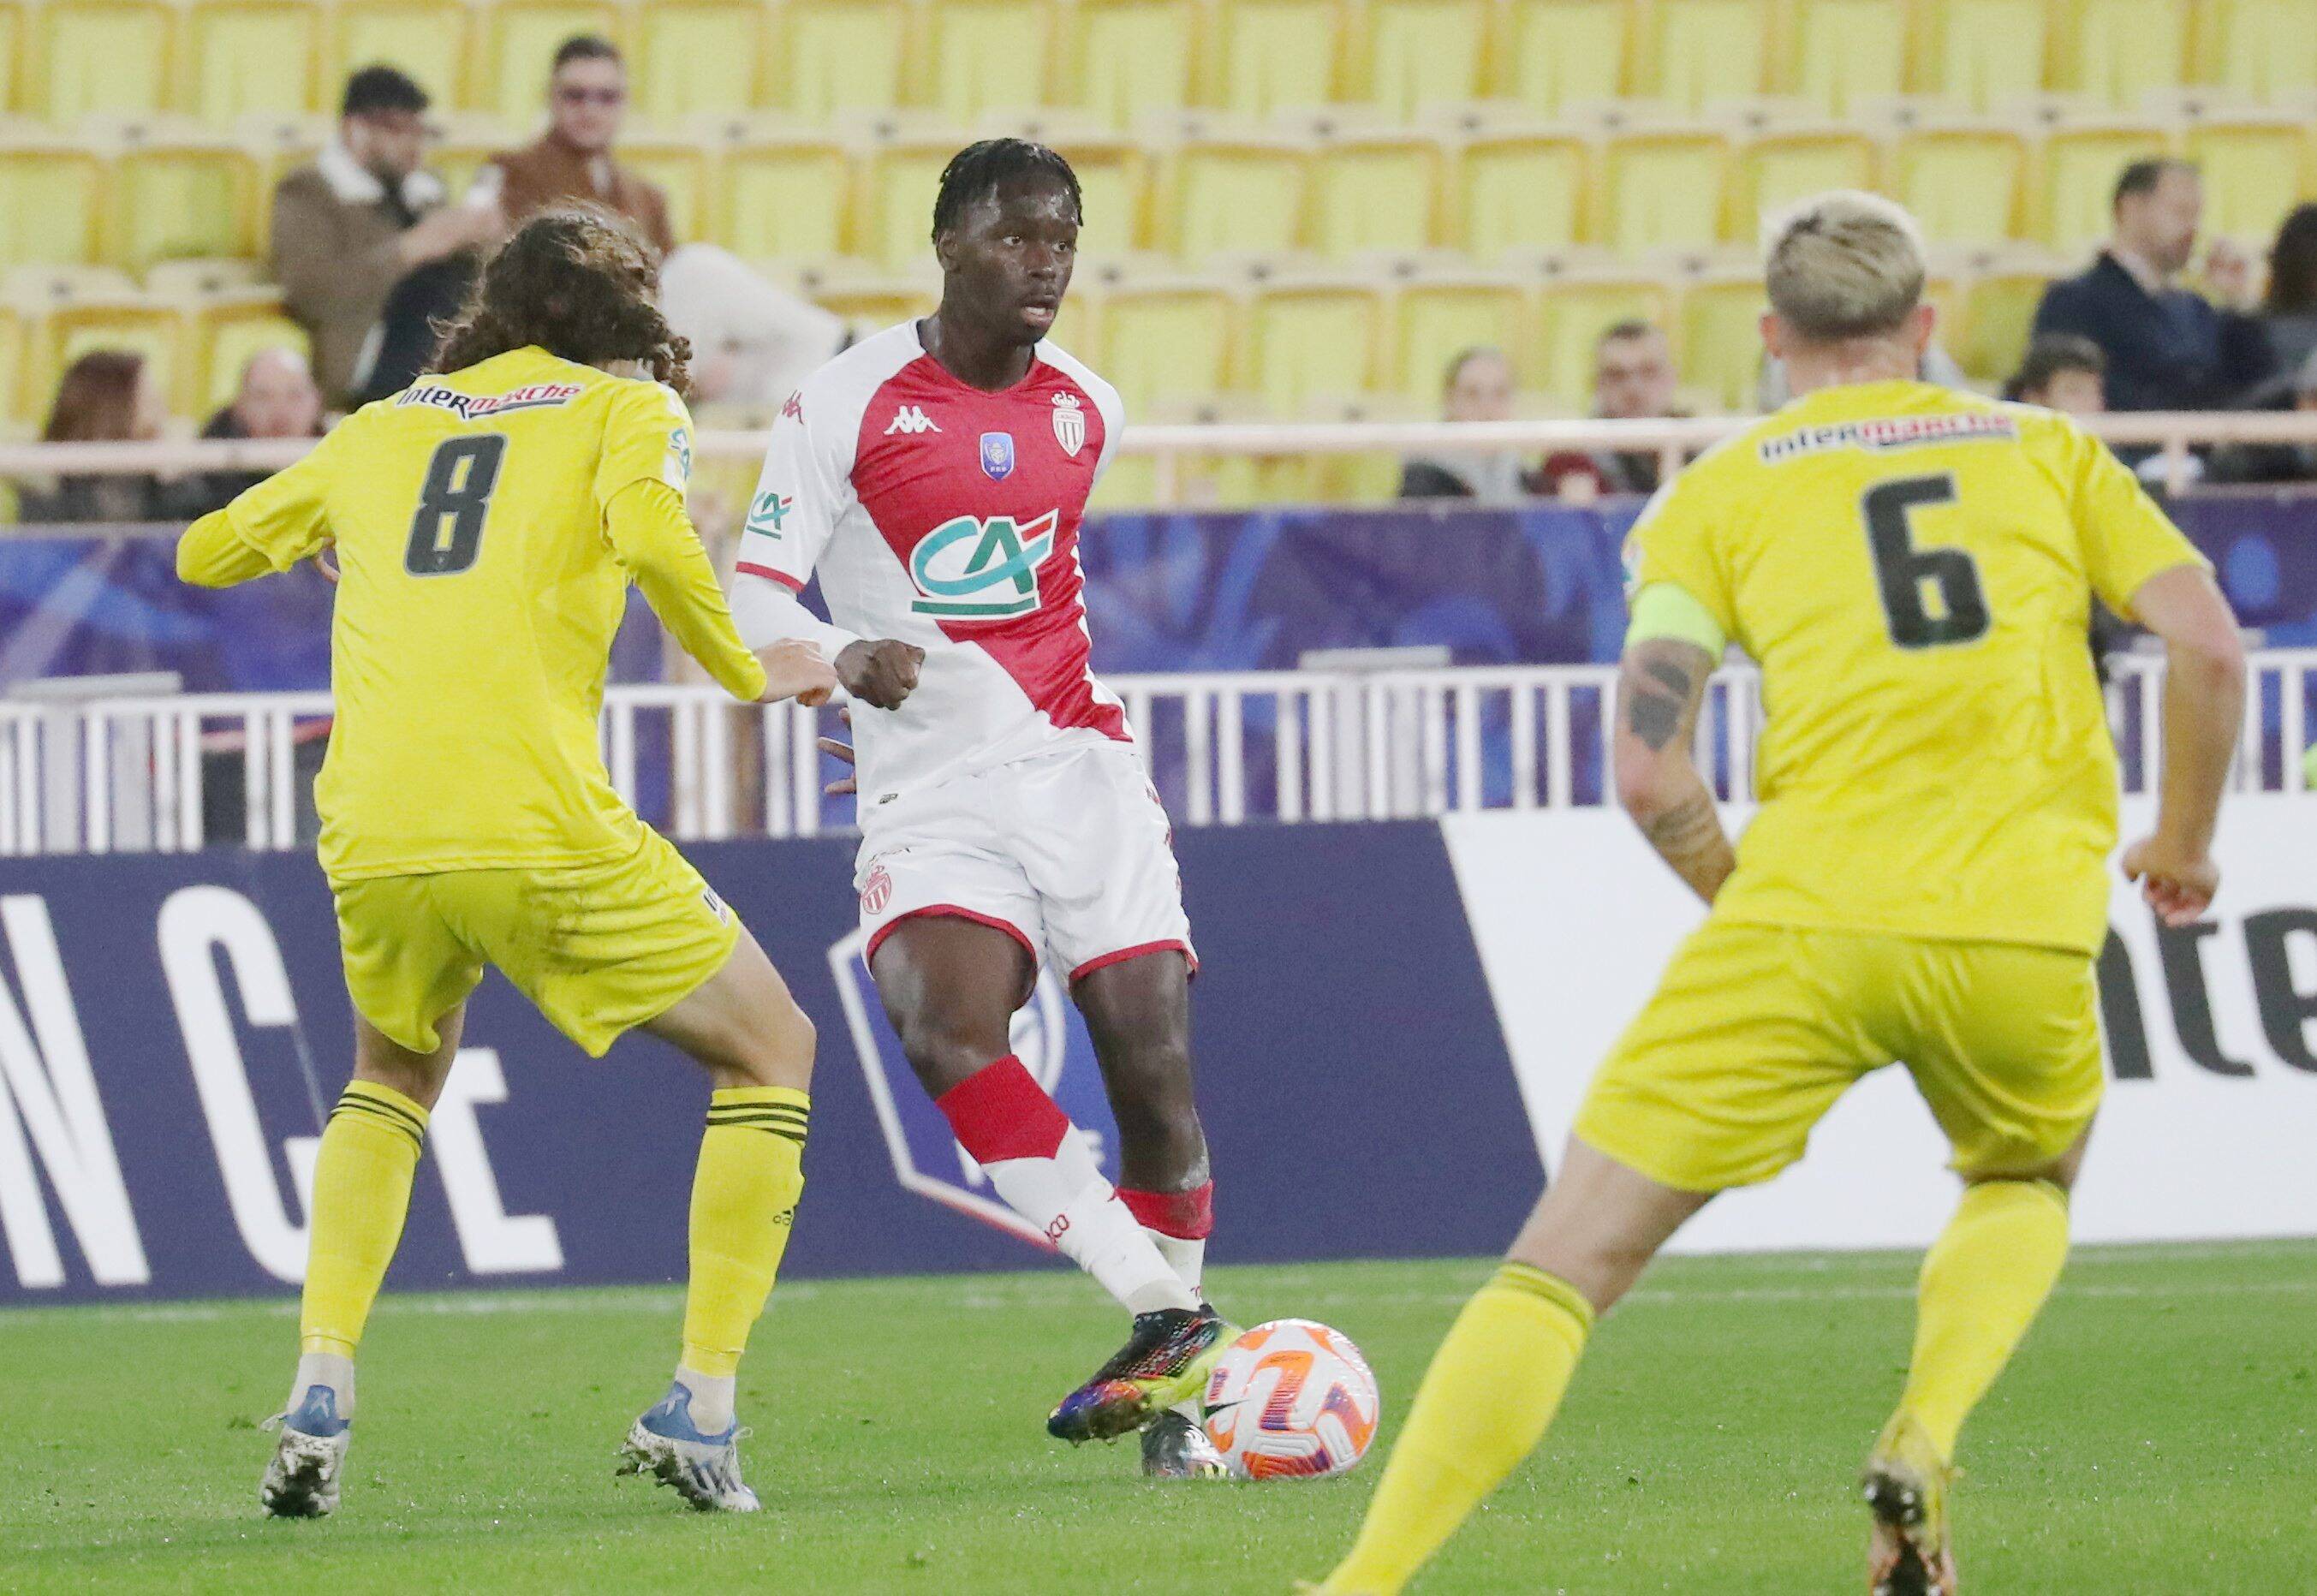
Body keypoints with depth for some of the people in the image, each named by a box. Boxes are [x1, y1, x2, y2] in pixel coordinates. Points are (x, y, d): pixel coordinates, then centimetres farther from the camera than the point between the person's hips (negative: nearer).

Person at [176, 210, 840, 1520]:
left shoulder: (381, 431, 21)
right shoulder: (625, 407, 9)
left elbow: (205, 554, 30)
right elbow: (650, 536, -12)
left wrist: (322, 535, 48)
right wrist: (750, 676, 1)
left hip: (372, 843, 4)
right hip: (541, 824, -4)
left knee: (396, 1075, 33)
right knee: (771, 1052, 14)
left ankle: (321, 1391, 12)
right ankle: (702, 1409, 1)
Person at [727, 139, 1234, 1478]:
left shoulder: (1087, 410, 11)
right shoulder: (846, 405, -3)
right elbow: (751, 599, -7)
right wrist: (846, 655, -26)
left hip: (1082, 765, 3)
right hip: (932, 793, -3)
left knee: (1154, 1066, -8)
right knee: (946, 1029, -28)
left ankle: (1175, 1390, 6)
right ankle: (1173, 1324, -28)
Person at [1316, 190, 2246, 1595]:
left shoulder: (1716, 495, 11)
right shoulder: (2050, 452, 16)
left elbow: (1650, 769, 0)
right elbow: (2212, 649, 6)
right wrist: (2185, 843, 22)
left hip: (1810, 914, -1)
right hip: (2025, 936, 2)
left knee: (1570, 1258, 3)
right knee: (2028, 1187, 32)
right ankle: (1922, 1452, 5)